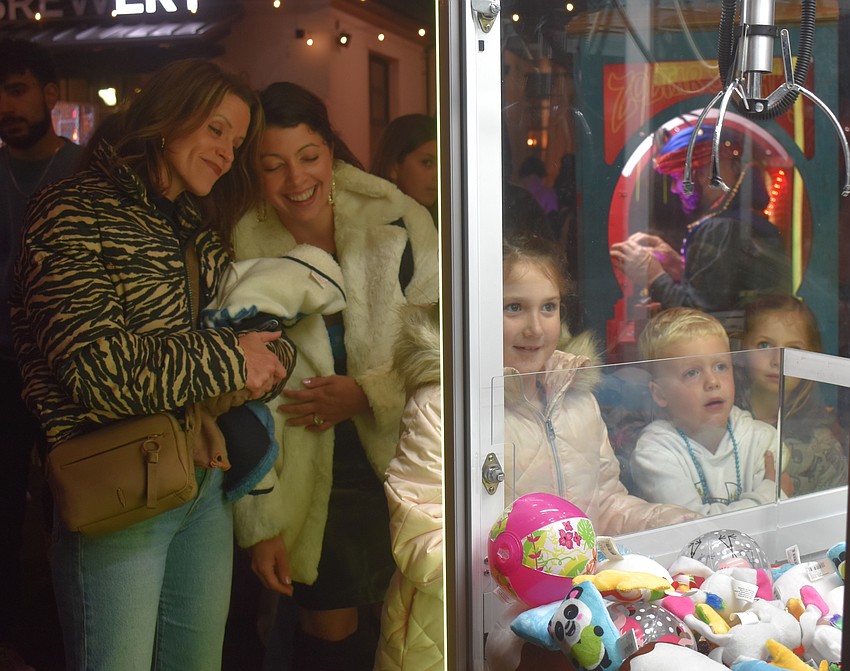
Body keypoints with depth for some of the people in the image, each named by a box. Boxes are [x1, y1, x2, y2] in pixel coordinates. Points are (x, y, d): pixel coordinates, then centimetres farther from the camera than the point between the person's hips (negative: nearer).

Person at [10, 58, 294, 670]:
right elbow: (98, 367, -23)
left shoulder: (200, 230, 15)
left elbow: (274, 345, 9)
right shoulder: (74, 215, -10)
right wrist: (230, 359, -15)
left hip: (206, 482, 8)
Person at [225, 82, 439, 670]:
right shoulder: (243, 254, -7)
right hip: (312, 481, 0)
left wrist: (370, 392, -16)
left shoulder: (397, 222, -10)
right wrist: (261, 526, -4)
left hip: (401, 462, 0)